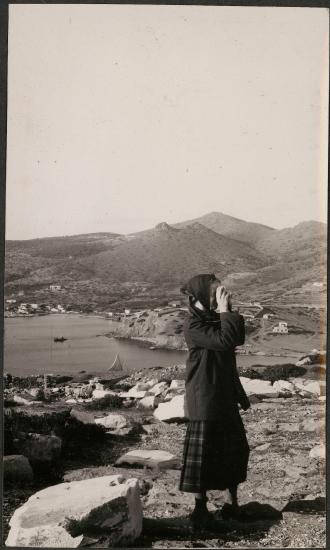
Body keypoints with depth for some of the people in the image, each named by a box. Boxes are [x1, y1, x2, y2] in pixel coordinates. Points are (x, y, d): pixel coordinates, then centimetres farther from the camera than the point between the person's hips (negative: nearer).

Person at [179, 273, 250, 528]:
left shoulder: (215, 318, 7)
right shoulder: (193, 325, -18)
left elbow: (238, 339, 5)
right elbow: (224, 341, -28)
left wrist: (230, 311, -3)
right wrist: (226, 311, -21)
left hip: (224, 396, 8)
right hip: (204, 400, -8)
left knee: (236, 448, 15)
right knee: (203, 453, 1)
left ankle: (233, 501, 30)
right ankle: (201, 508, 15)